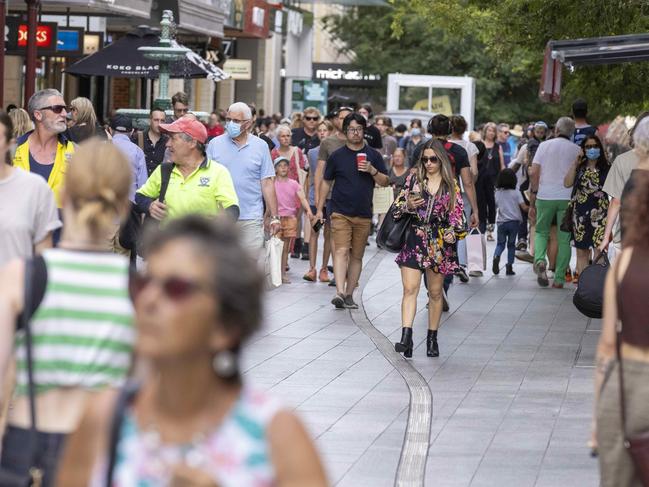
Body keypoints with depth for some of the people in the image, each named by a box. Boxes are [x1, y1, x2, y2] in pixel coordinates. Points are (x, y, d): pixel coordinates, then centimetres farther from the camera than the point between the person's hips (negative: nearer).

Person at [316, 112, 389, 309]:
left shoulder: (373, 156, 7)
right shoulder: (337, 156, 5)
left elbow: (385, 182, 8)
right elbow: (326, 182, 11)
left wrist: (372, 171, -11)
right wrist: (319, 209, 7)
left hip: (363, 214, 2)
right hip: (340, 212, -2)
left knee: (357, 256, 7)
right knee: (341, 251, -16)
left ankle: (349, 295, 16)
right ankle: (340, 292, -26)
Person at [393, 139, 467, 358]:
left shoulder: (451, 184, 4)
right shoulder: (414, 179, 5)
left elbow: (457, 213, 7)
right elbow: (398, 206, 8)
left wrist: (454, 232, -10)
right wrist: (408, 205, -13)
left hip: (439, 243, 0)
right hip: (414, 239, 0)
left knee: (435, 292, 8)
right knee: (410, 289, -12)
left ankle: (432, 338, 17)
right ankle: (406, 336, -20)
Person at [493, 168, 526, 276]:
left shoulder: (497, 193, 1)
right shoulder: (516, 193, -5)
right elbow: (523, 207, -10)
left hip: (501, 222, 1)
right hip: (514, 221, -1)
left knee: (500, 243, 11)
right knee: (511, 244, 9)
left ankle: (496, 257, -20)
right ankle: (509, 267, 7)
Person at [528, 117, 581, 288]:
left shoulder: (544, 146, 3)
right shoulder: (576, 150, 4)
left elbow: (534, 173, -2)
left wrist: (532, 202, 2)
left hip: (545, 197, 0)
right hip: (568, 198, 0)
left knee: (541, 232, 16)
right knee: (564, 239, 7)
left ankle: (540, 260, -11)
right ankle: (559, 278, 4)